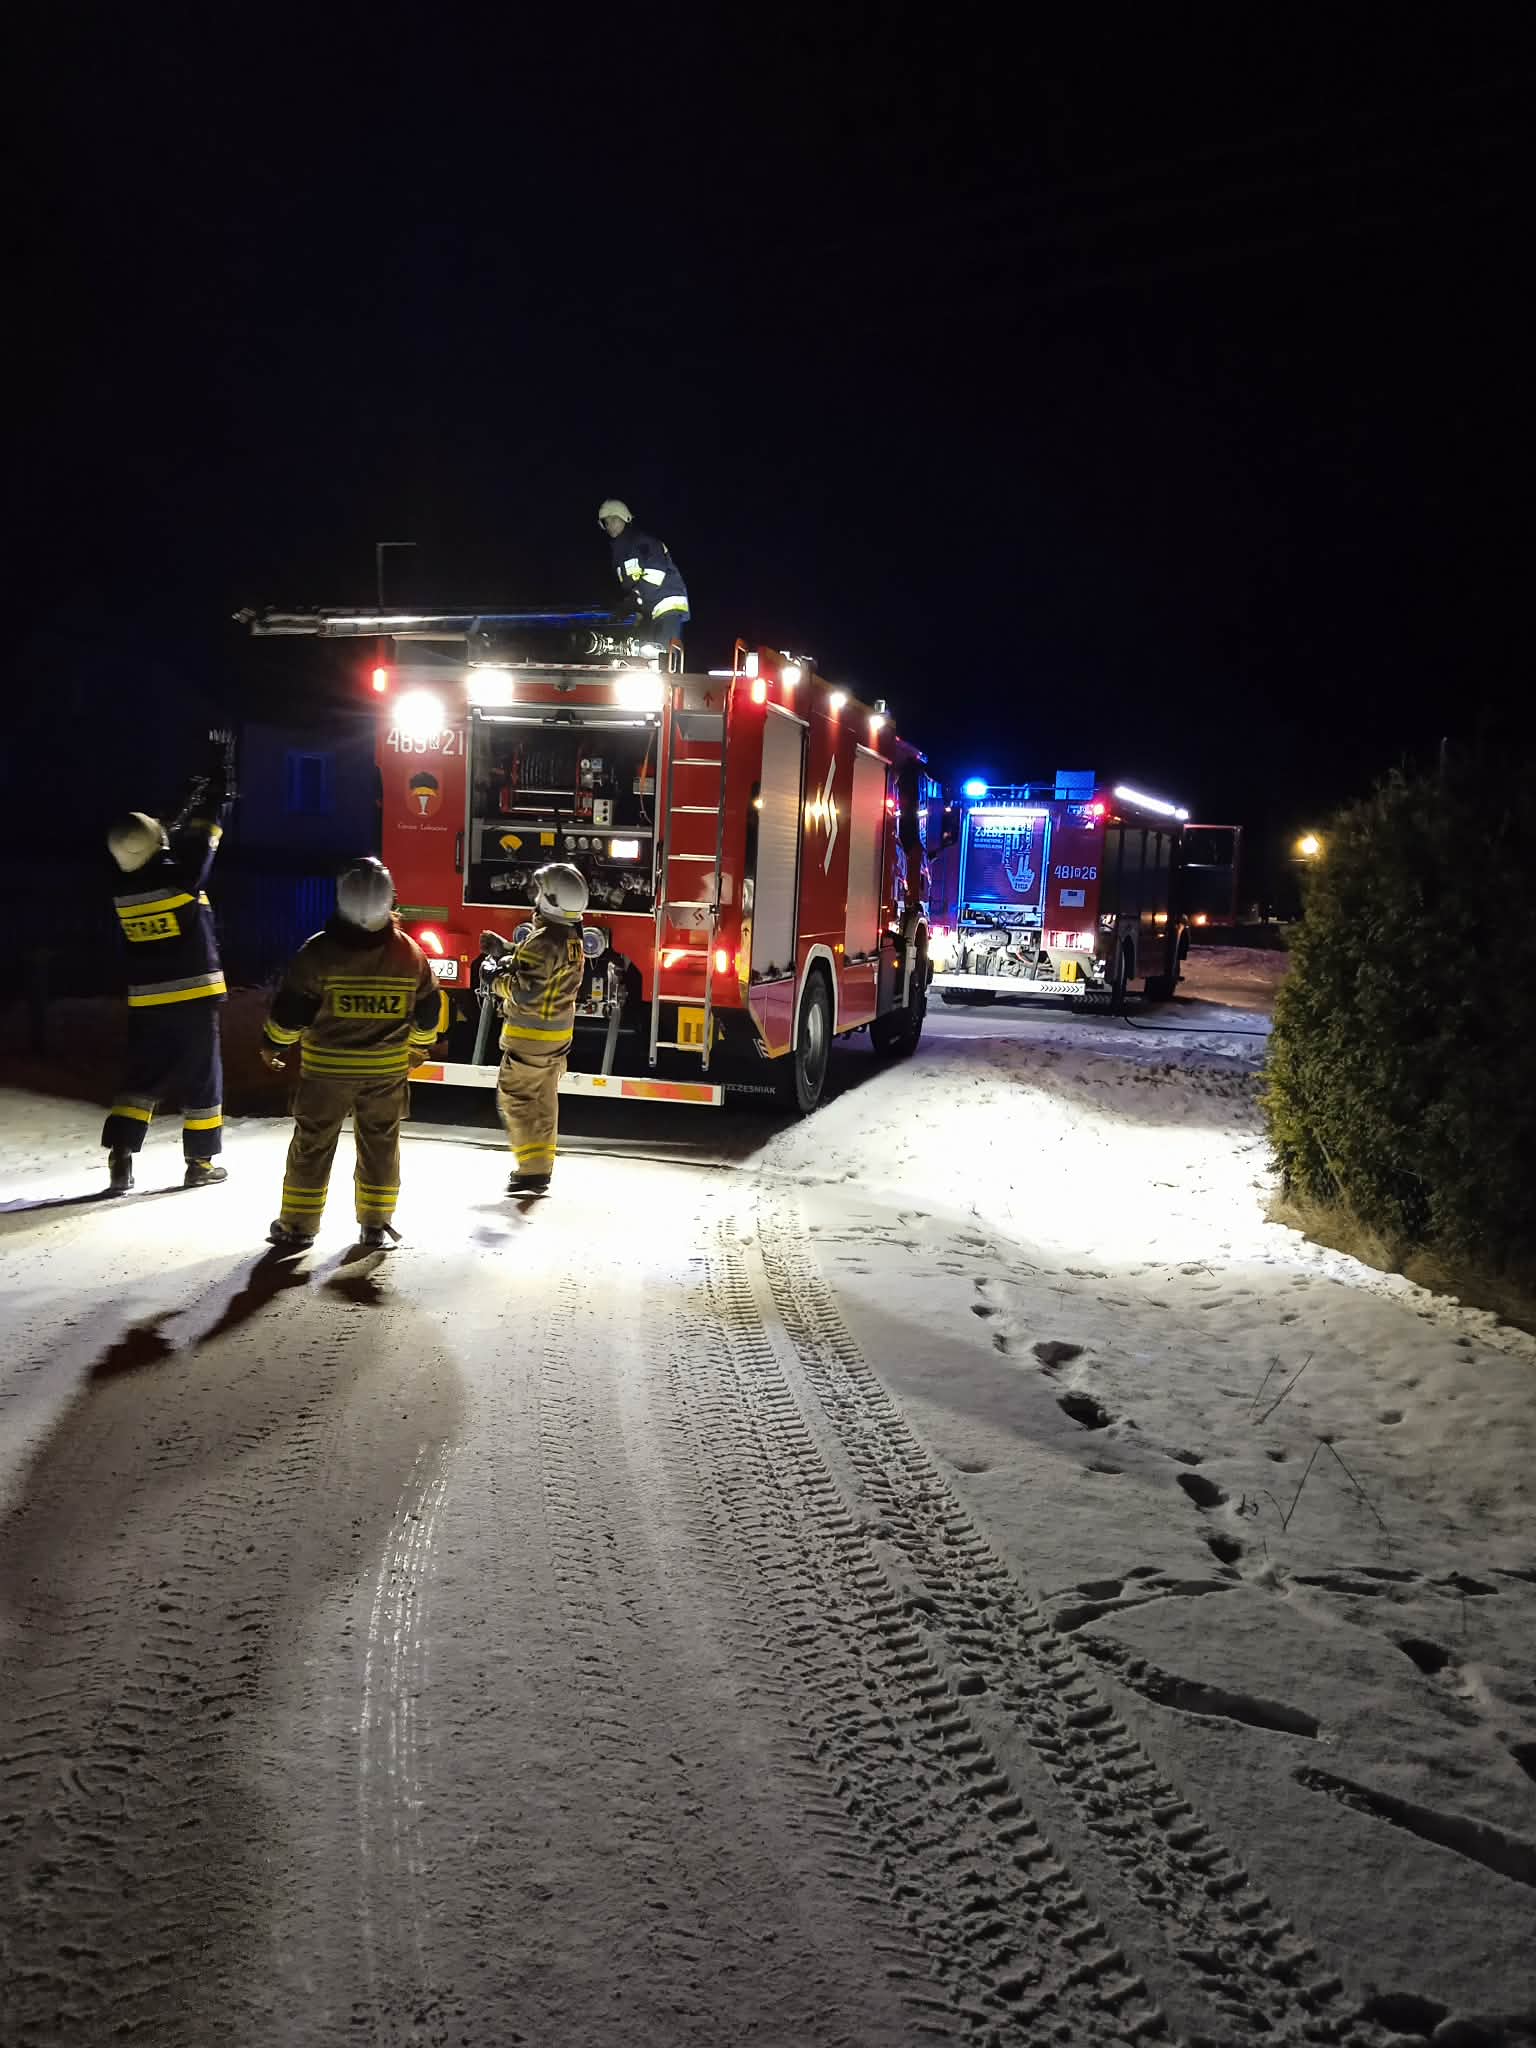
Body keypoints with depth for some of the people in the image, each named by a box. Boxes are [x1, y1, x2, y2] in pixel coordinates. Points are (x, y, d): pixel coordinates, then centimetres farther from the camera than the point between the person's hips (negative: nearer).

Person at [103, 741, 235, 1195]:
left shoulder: (122, 890, 2)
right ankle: (201, 1163, 12)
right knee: (202, 1079, 6)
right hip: (193, 995, -5)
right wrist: (220, 781, 9)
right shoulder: (181, 876, -16)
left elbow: (176, 833, 15)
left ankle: (120, 1158, 1)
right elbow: (203, 832, -4)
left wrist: (197, 792, 24)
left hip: (145, 1000, 5)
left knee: (141, 1077, 12)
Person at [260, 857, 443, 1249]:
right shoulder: (411, 954, -7)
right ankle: (376, 1225, 17)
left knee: (312, 1144, 10)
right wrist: (420, 1044, 23)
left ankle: (298, 1225, 16)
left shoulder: (319, 951, -15)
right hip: (387, 1068, 2)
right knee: (380, 1144, 13)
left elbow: (290, 1009, -9)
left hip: (326, 1066, -2)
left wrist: (272, 1044, 9)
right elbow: (428, 1010, 4)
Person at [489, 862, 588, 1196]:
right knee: (544, 1101, 15)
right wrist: (506, 957, 12)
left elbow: (525, 992, -26)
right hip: (559, 1035, 9)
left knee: (515, 1098, -1)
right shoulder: (573, 940, 6)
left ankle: (532, 1169, -3)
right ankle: (540, 1167, 22)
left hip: (531, 1036, -9)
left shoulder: (543, 942, -23)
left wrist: (500, 981, -8)